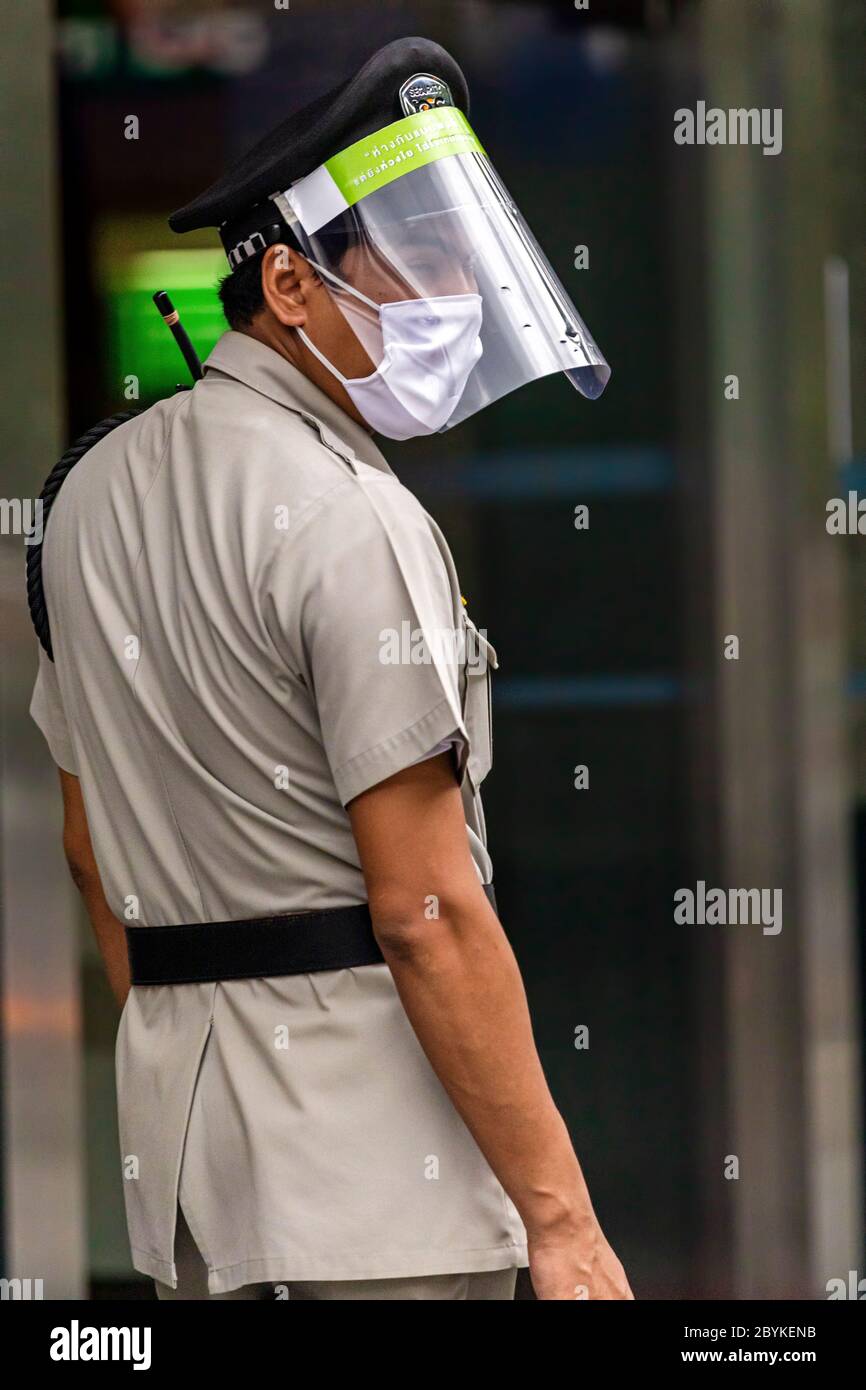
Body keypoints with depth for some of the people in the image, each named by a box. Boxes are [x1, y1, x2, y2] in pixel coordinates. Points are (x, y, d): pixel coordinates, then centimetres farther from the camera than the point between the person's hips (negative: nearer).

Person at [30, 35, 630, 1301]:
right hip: (373, 1150, -8)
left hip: (180, 1120, 8)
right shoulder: (352, 521, -13)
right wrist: (561, 1213, -15)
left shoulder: (95, 494, 13)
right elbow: (424, 913, -17)